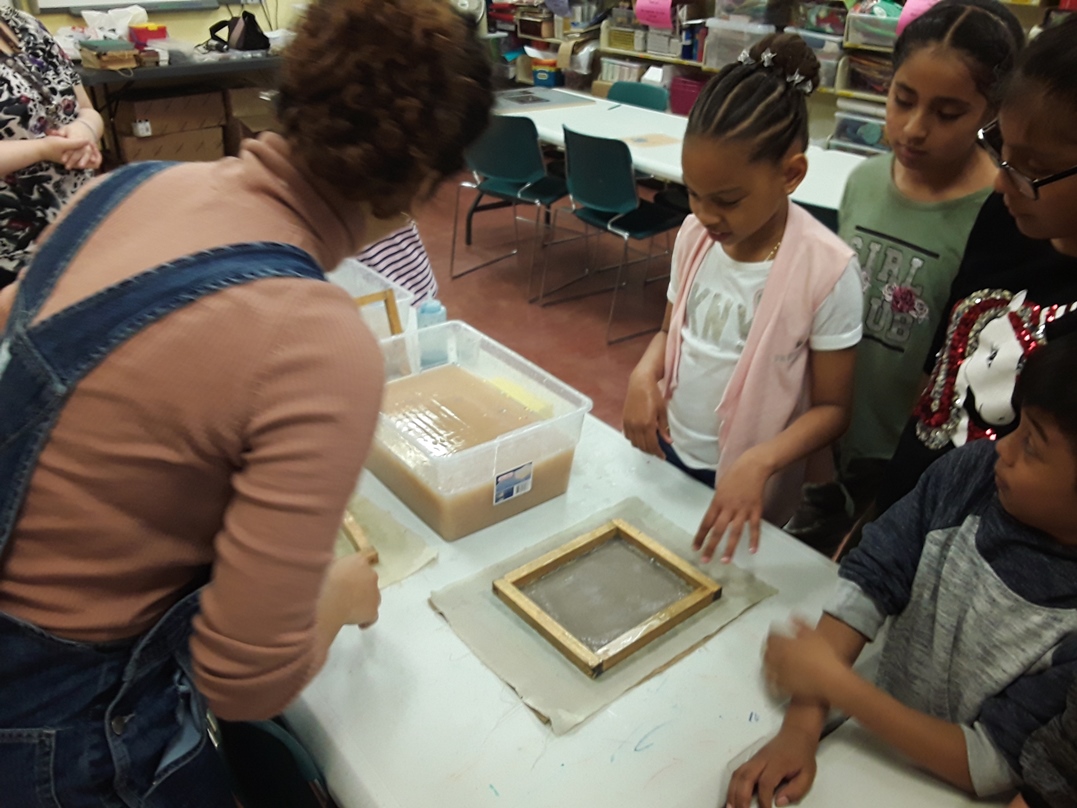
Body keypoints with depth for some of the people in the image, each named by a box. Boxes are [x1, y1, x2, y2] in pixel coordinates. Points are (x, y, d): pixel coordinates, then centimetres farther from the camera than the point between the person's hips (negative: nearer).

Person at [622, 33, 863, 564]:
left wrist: (760, 463, -30)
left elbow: (832, 408, -14)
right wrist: (644, 373, -14)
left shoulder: (827, 270, -21)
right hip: (666, 452, 5)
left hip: (743, 483, -4)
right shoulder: (695, 234, -6)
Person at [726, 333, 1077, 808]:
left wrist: (832, 681, -23)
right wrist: (801, 727, -21)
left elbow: (994, 765, -21)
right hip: (875, 733, 3)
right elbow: (869, 579, -14)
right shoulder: (972, 473, -15)